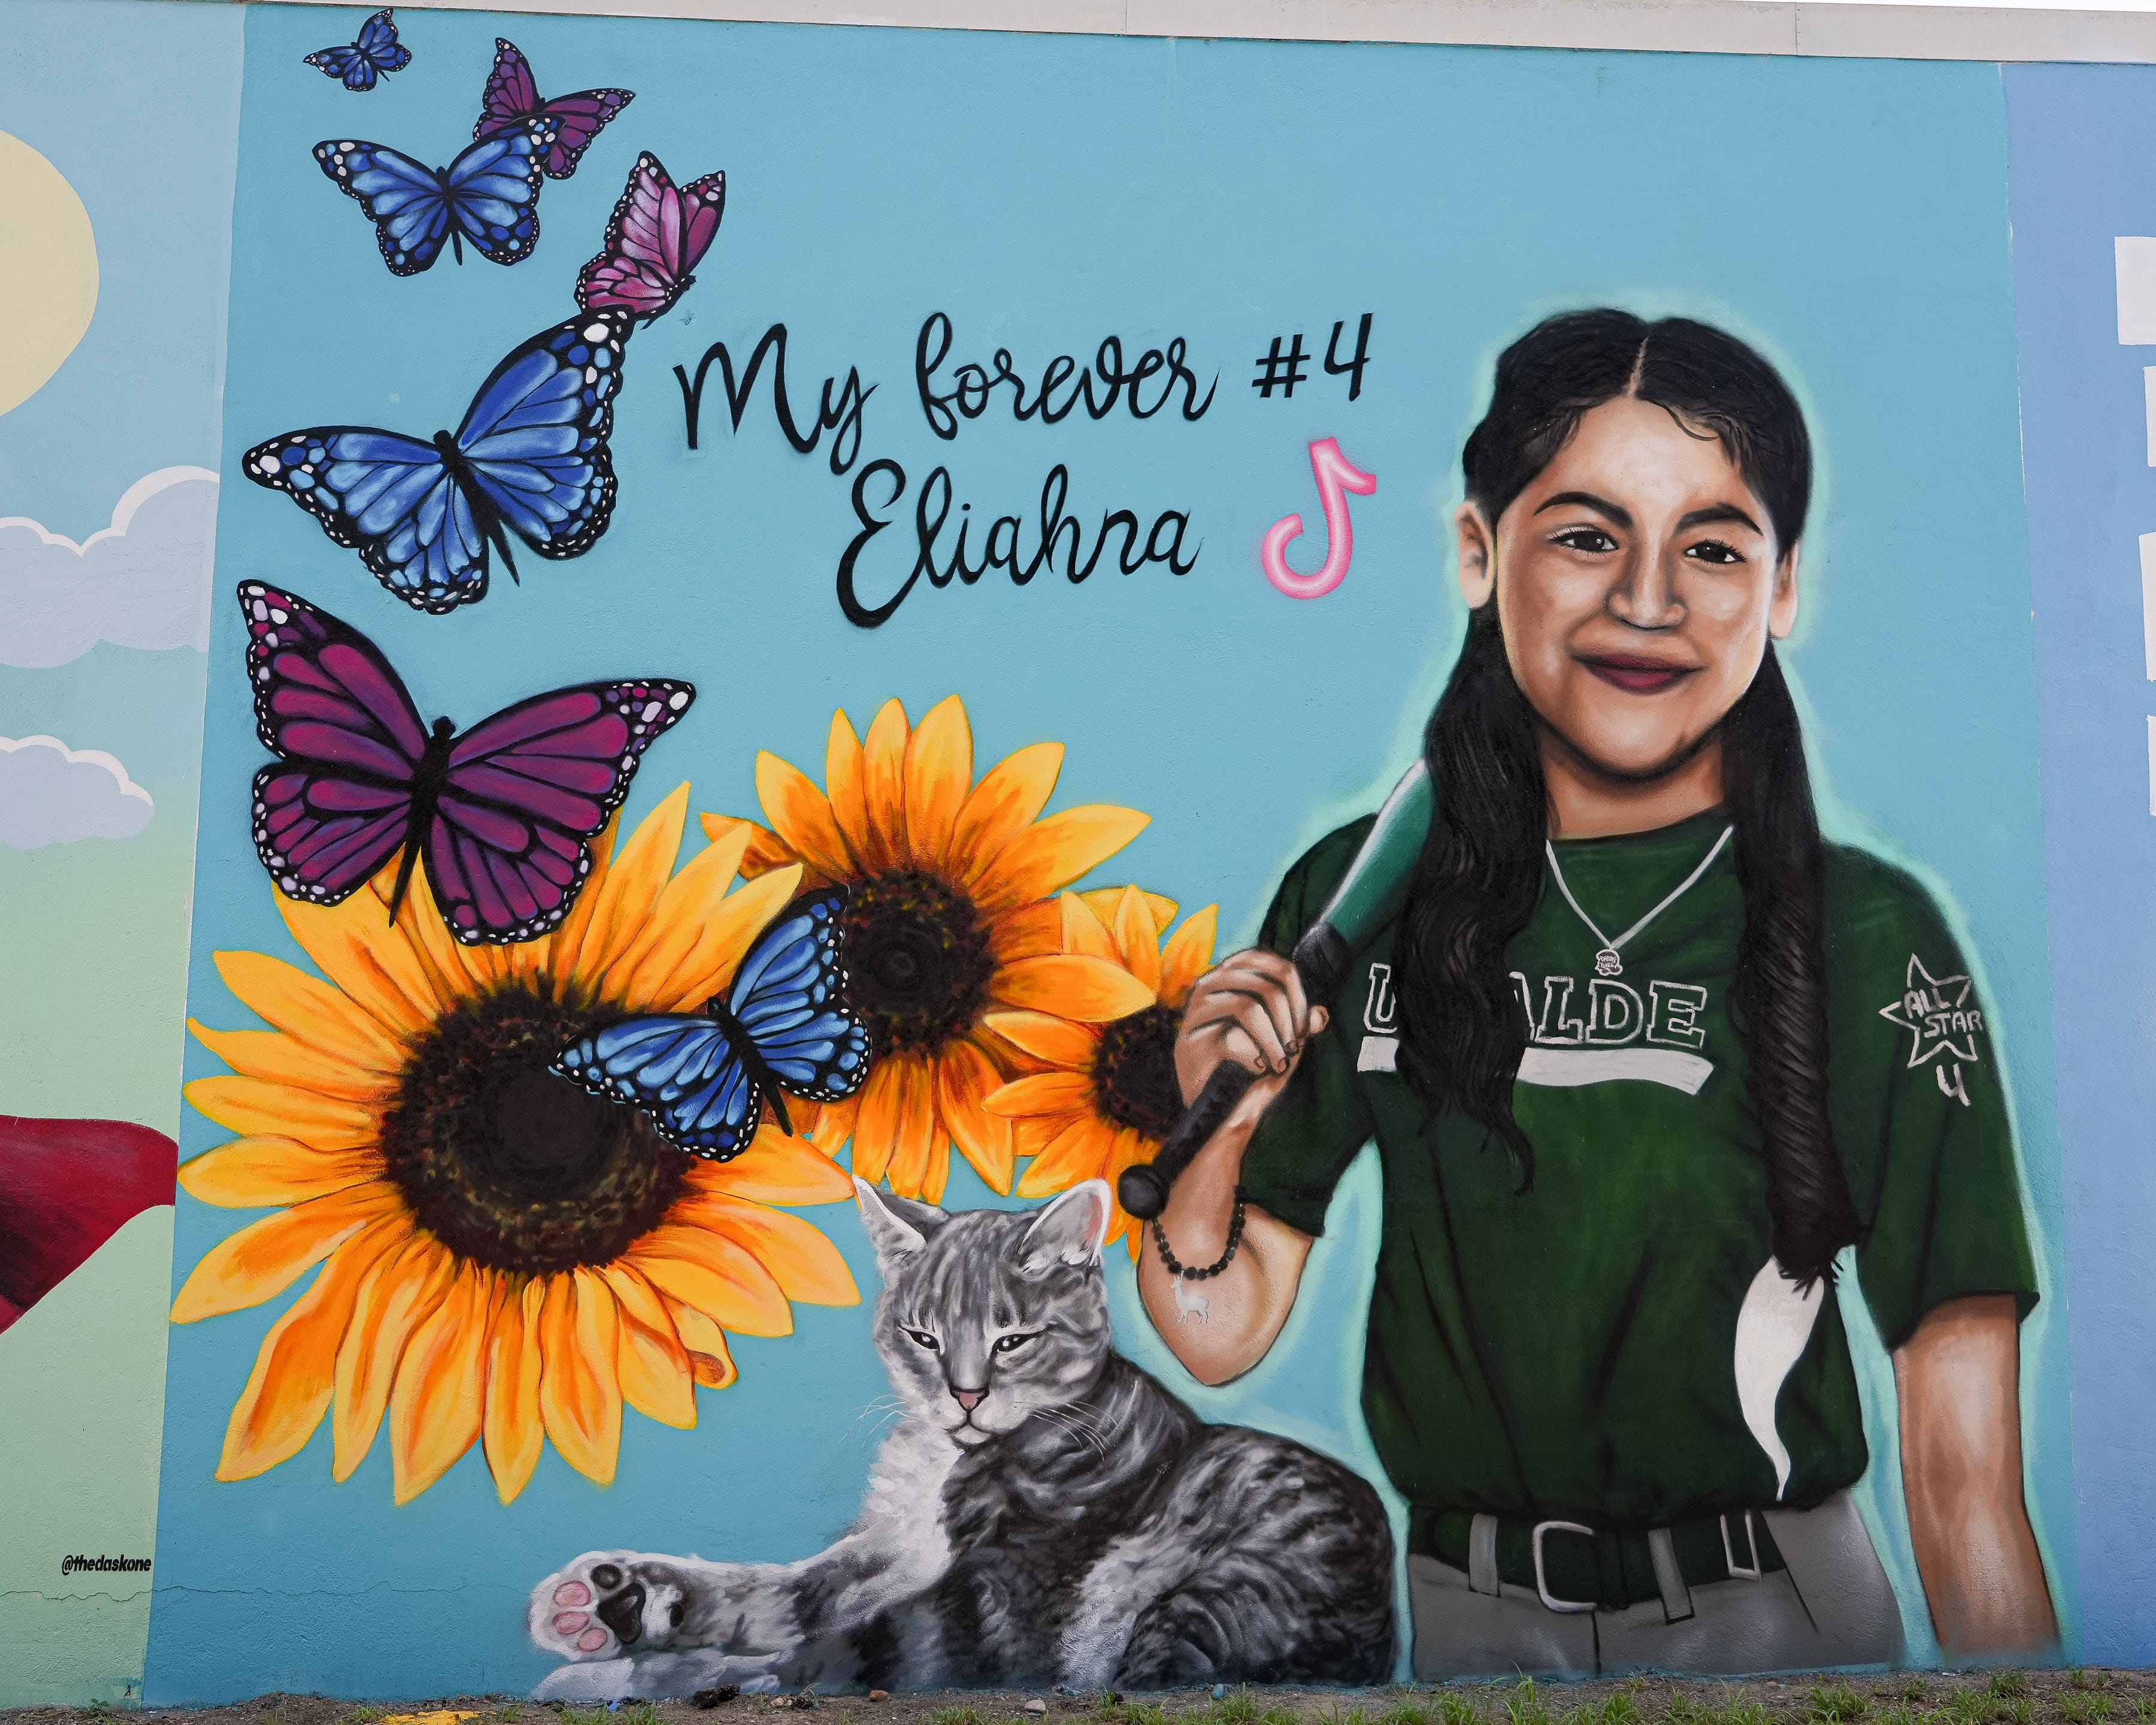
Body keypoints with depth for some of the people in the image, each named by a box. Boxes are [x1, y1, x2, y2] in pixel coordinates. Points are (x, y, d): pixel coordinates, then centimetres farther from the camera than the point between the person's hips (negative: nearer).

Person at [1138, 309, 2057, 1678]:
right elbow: (1221, 1335, -3)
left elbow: (1967, 1481, -12)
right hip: (1463, 1617, 2)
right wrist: (1213, 1139, -20)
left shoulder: (1874, 942, -13)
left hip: (1779, 1617, -1)